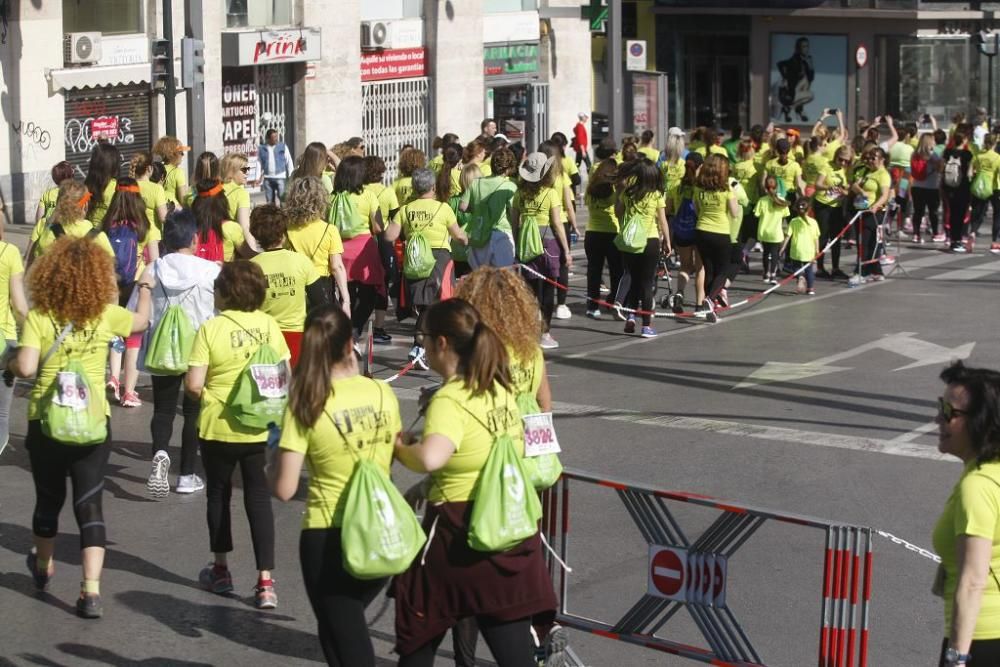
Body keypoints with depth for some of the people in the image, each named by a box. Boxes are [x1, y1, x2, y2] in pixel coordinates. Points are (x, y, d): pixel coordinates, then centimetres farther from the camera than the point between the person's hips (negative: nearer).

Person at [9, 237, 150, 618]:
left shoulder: (38, 316, -10)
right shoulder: (106, 314, -3)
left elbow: (25, 368, -20)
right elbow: (141, 321, 18)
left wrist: (10, 364, 2)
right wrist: (145, 288, 35)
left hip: (45, 422, 0)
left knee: (48, 499, 20)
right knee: (90, 504, 1)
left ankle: (43, 567, 43)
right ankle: (91, 591, -9)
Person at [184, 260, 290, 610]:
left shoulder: (211, 329, -13)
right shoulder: (268, 324, -4)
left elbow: (193, 384, -16)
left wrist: (206, 394, 4)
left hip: (219, 427, -2)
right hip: (260, 427, 2)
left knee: (219, 494, 17)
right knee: (259, 498, 7)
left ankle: (220, 570, 29)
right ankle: (265, 581, 2)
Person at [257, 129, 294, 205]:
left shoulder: (283, 147, 1)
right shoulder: (261, 149, 4)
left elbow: (289, 162, 4)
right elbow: (259, 165, 9)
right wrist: (260, 181, 7)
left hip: (280, 178, -2)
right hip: (267, 178, 2)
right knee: (270, 202, 7)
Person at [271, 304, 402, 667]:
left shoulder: (305, 405, -12)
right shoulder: (382, 392, -3)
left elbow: (284, 490, -13)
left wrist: (278, 457, 8)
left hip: (329, 537, -4)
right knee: (346, 625, 27)